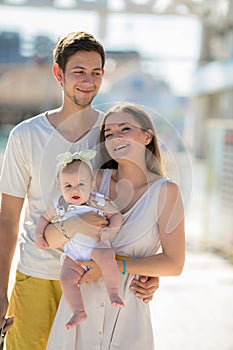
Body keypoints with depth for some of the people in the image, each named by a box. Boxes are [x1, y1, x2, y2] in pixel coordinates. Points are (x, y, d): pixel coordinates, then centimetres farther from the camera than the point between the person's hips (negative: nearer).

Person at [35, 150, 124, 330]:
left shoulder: (99, 202, -7)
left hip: (97, 245, -3)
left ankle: (114, 292, -24)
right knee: (66, 278, -20)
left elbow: (117, 215, 2)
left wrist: (111, 229, -17)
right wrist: (39, 233, 0)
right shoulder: (60, 206, 0)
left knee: (105, 255, -36)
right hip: (73, 253, 3)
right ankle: (79, 312, -12)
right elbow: (44, 217, 16)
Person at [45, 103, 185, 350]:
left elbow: (174, 263, -9)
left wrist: (116, 265, -17)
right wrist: (76, 223, -22)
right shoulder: (97, 180, -1)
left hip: (127, 313, -2)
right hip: (81, 304, 2)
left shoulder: (165, 191, -7)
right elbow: (48, 239, -2)